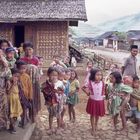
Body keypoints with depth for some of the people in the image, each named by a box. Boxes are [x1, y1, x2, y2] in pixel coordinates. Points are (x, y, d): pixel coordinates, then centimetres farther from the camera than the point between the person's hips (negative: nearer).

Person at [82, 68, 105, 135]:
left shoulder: (102, 83, -5)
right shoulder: (90, 83, -13)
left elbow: (103, 90, 12)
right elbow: (83, 87, 0)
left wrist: (103, 96, 5)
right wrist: (87, 92, -6)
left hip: (100, 101, 2)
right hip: (92, 100, -2)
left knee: (98, 114, 17)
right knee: (92, 115, 7)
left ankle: (96, 124, 45)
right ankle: (93, 128, 21)